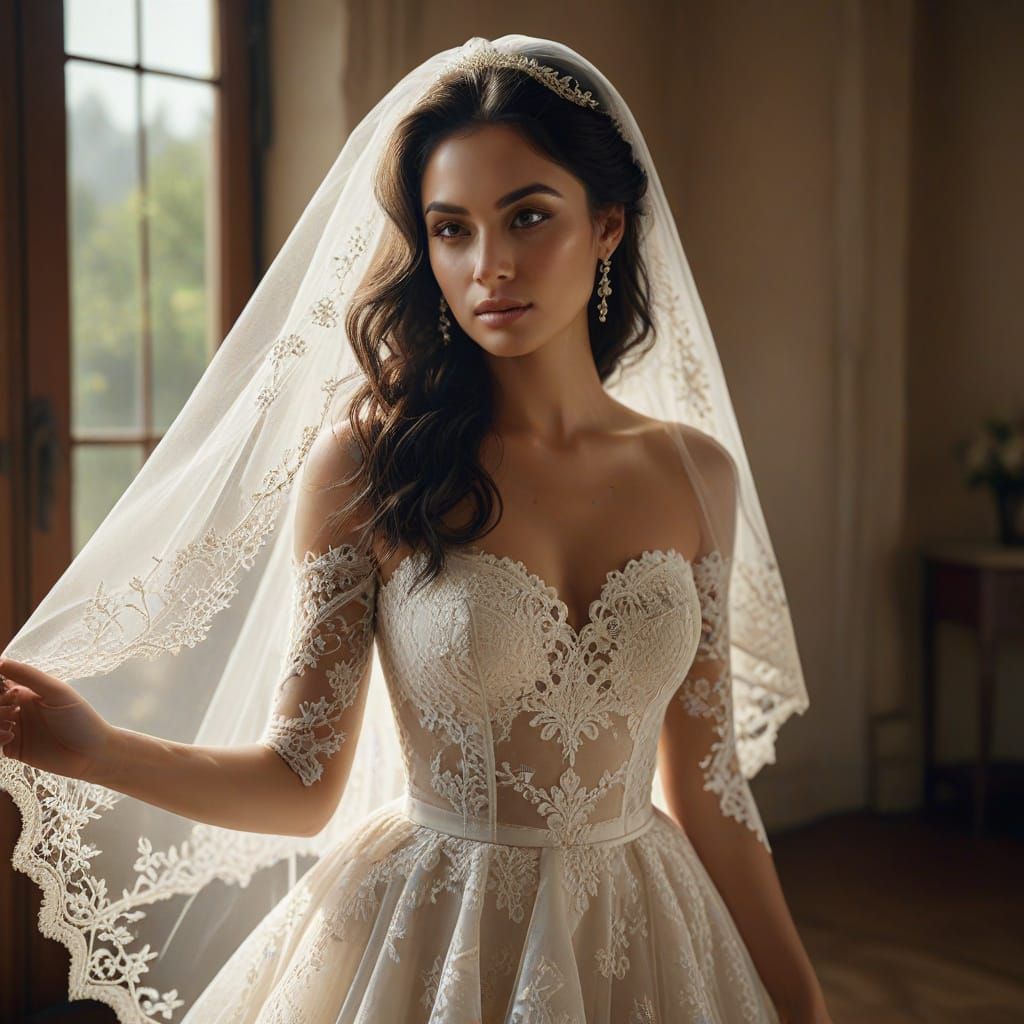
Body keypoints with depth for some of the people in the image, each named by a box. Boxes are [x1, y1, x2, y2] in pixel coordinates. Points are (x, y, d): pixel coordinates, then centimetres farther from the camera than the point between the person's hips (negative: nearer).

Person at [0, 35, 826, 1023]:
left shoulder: (697, 474, -5)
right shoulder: (365, 459, -13)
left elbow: (708, 786, 2)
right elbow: (302, 780, -10)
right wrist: (97, 749, -25)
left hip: (637, 938, 3)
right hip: (425, 940, -2)